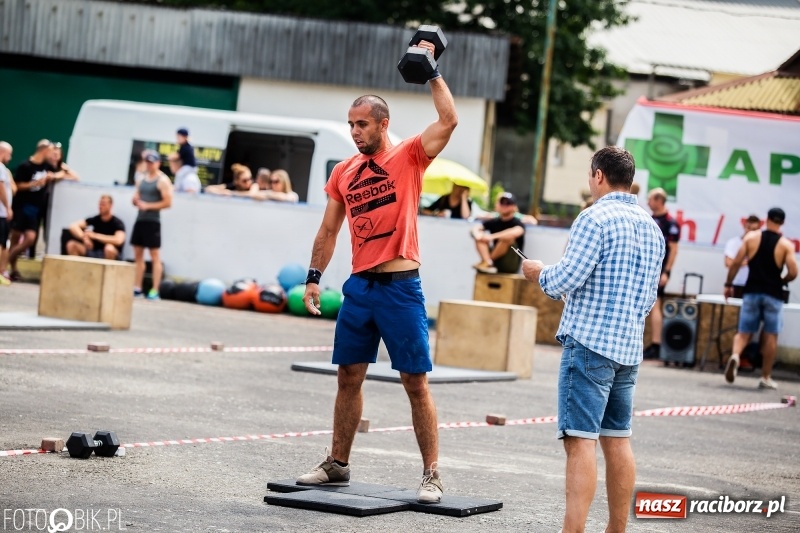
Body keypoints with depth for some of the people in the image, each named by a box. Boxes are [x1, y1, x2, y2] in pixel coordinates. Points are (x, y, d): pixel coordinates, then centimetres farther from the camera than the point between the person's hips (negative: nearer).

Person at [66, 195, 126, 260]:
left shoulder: (117, 223, -10)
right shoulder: (95, 219, 2)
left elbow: (118, 241, -29)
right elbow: (73, 226, -2)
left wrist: (95, 235, -25)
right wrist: (85, 237, -22)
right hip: (94, 253, 5)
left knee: (109, 248, -39)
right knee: (71, 245, -14)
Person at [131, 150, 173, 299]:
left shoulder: (163, 181, -7)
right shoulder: (142, 180, 15)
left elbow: (167, 202, -14)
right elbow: (136, 199, 20)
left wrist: (148, 206, -17)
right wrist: (136, 201, -4)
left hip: (153, 221, -8)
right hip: (140, 219, 8)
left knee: (155, 256, -6)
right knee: (138, 255, 8)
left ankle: (155, 291, -8)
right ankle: (137, 288, 12)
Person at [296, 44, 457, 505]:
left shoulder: (408, 159, -4)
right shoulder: (344, 172, 10)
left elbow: (449, 120, -18)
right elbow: (329, 230, 16)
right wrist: (315, 276, 8)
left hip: (401, 288, -5)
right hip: (359, 287, 5)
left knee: (416, 382, -3)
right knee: (349, 377, 12)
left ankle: (432, 475, 1)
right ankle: (338, 464, 23)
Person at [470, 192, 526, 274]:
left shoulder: (517, 223, -8)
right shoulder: (494, 222, 7)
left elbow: (516, 232, -33)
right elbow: (476, 228, -3)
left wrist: (492, 236, -37)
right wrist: (478, 235, -29)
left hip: (510, 264, -5)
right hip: (495, 264, 5)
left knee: (507, 237, -28)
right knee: (480, 235, -8)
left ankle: (485, 262, -20)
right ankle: (489, 264, -29)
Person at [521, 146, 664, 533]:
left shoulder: (595, 218, -10)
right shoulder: (652, 228, 14)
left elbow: (563, 282, -13)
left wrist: (539, 273, 6)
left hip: (589, 344, -8)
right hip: (629, 348, 8)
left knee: (580, 441, -11)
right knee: (617, 440, 12)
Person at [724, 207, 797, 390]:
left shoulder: (751, 237, 1)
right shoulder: (786, 245, -3)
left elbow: (736, 262, -3)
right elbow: (793, 272, -11)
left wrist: (728, 285, 7)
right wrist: (781, 281, 10)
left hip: (752, 292, 1)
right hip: (773, 295, -1)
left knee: (744, 332, 6)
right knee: (770, 335, 9)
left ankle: (735, 356, -25)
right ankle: (766, 378, 12)